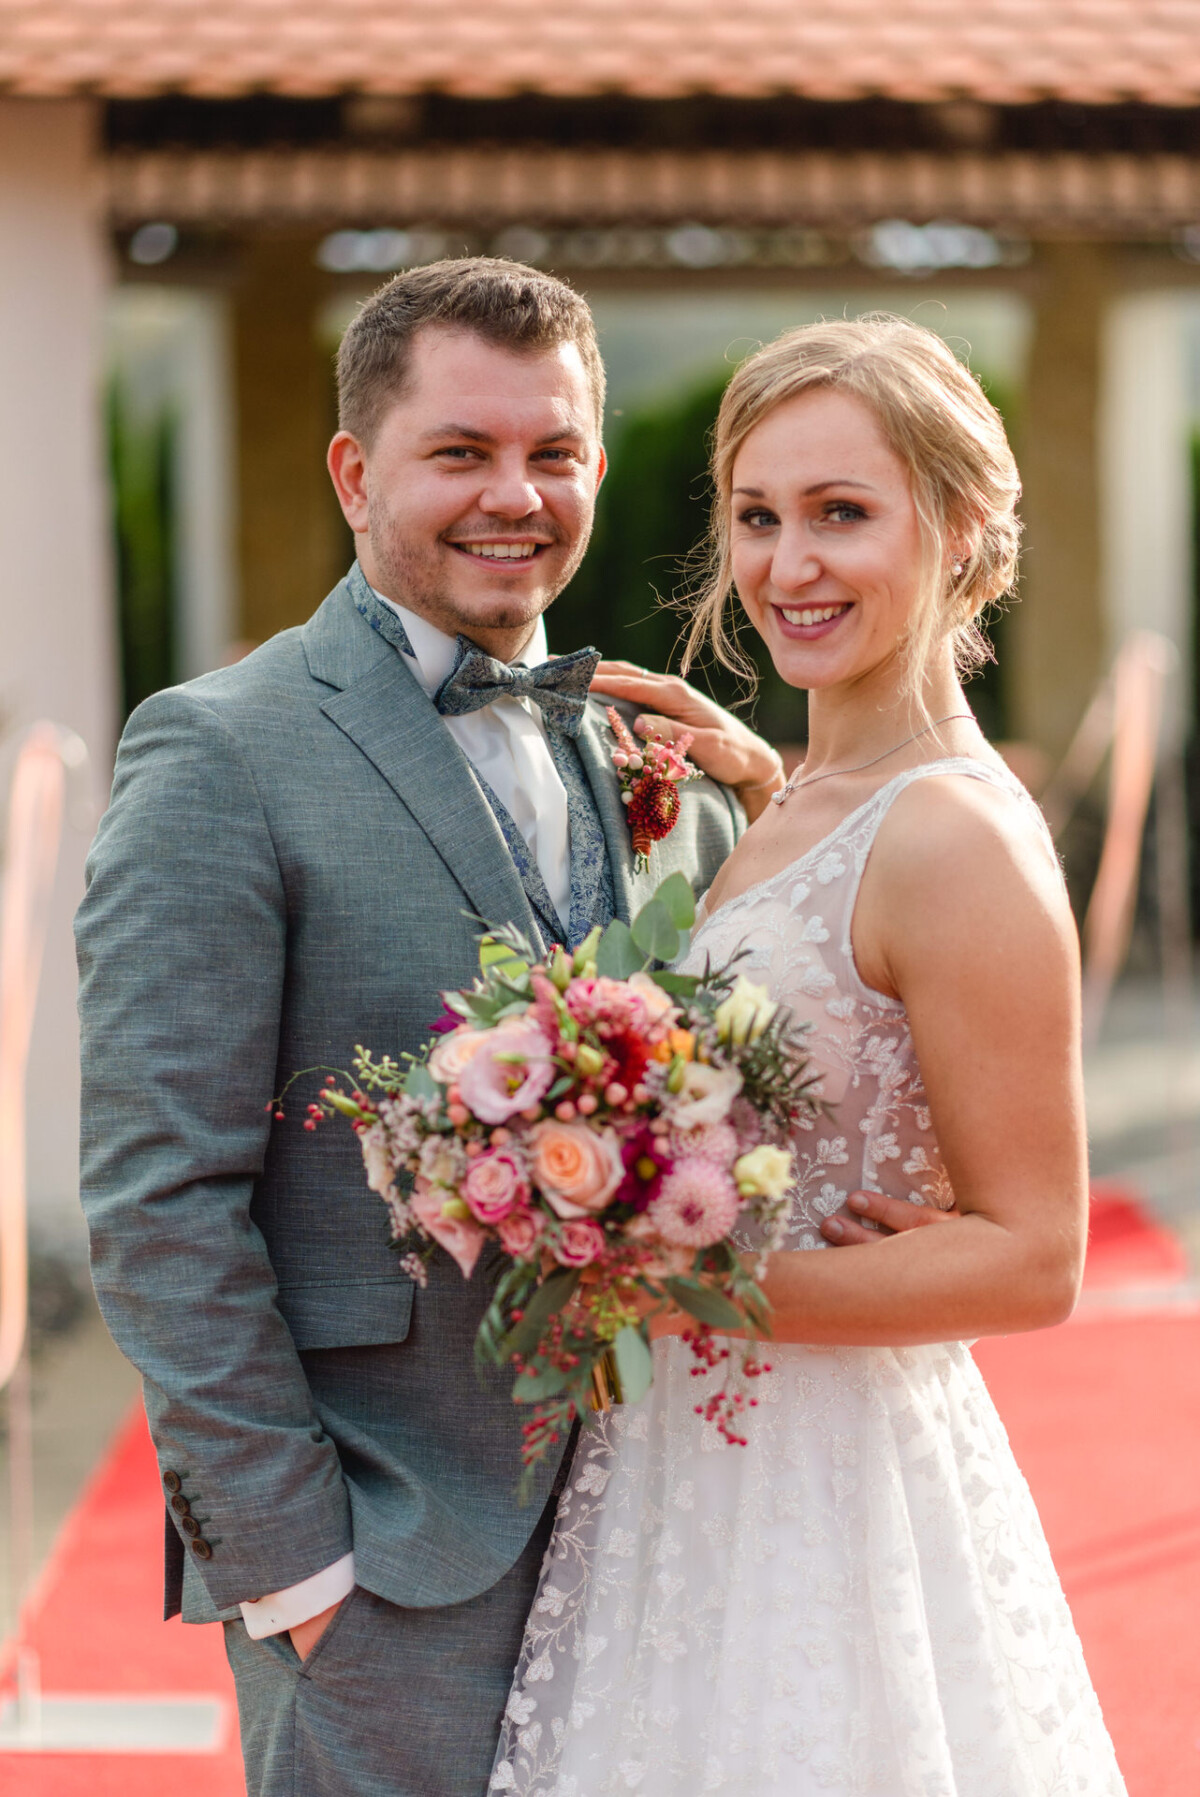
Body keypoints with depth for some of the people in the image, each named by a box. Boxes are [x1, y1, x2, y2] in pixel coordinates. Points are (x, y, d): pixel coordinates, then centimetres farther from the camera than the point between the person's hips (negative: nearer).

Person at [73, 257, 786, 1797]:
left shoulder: (649, 749, 9)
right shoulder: (222, 757, -11)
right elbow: (158, 1200, -14)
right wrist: (282, 1552, -15)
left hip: (644, 1527, 6)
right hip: (389, 1563, -6)